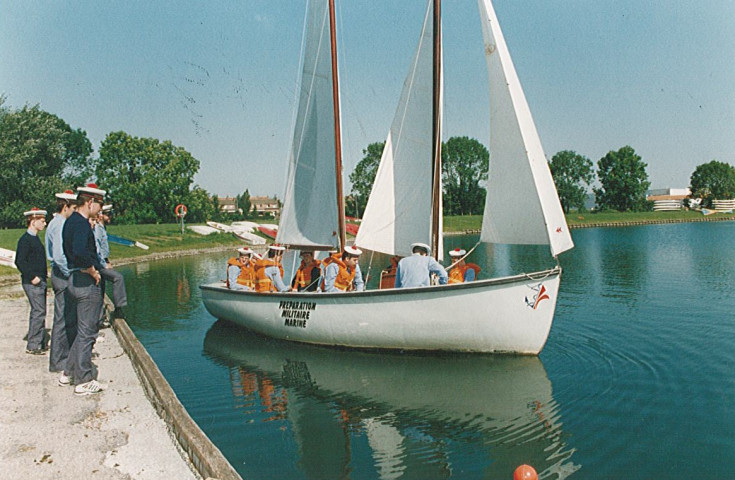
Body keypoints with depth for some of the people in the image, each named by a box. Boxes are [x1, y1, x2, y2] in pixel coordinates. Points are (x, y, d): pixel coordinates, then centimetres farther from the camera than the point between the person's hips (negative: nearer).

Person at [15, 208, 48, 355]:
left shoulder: (35, 238, 16)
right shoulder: (25, 239, -12)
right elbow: (20, 262, -18)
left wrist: (44, 273, 15)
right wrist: (32, 277, -19)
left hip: (40, 281, 10)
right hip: (32, 282, -10)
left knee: (39, 312, 13)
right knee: (39, 311, -9)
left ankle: (41, 343, 20)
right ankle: (33, 346, -2)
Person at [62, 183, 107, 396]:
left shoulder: (70, 221, 14)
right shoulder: (82, 223, -18)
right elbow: (80, 253, -32)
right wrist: (93, 272, -18)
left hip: (74, 280, 10)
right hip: (87, 282, -10)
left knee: (83, 329, 21)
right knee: (86, 332, -2)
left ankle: (70, 371, 28)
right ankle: (83, 381, 6)